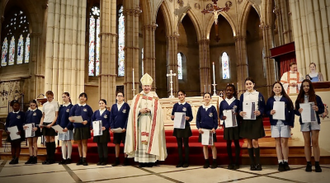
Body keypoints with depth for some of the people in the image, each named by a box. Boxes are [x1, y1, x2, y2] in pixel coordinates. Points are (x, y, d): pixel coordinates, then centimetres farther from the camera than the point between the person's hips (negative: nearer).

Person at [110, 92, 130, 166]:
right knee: (116, 143, 9)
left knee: (125, 143, 4)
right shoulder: (113, 106, 10)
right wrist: (112, 127, -2)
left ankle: (126, 159, 12)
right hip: (115, 129, 4)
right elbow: (111, 117, 9)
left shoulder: (126, 106, -2)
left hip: (124, 129, -4)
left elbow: (128, 117, -6)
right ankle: (117, 159, 18)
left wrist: (125, 127, -13)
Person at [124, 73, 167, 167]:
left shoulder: (154, 97, 11)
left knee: (150, 139, -3)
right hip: (140, 123, 1)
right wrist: (140, 110, -13)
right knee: (141, 140, -3)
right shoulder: (137, 97, 13)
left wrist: (150, 110, -15)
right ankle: (141, 160, 2)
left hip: (150, 123, 0)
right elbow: (133, 110, 4)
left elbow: (158, 110, 1)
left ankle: (150, 160, 2)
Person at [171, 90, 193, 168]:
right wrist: (172, 117, -13)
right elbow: (172, 116, 9)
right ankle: (180, 161, 16)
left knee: (186, 144, 3)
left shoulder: (187, 105, 1)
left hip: (185, 127, -2)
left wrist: (188, 118, -20)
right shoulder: (176, 105, 8)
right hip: (177, 127, 3)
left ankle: (186, 162, 12)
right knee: (179, 144, 7)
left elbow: (191, 117, 0)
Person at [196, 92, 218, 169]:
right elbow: (197, 119, 5)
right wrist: (199, 128, -8)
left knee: (212, 145, 2)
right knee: (204, 145, 7)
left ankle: (214, 162, 11)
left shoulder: (213, 108, 0)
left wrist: (214, 128, -13)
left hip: (211, 130, -2)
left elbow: (216, 119, -1)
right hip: (202, 129, 2)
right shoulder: (200, 108, 5)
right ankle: (206, 162, 16)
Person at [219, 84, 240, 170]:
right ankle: (230, 162, 18)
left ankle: (236, 163, 13)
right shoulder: (222, 102, 8)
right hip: (227, 125, 2)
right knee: (228, 144, 8)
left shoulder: (237, 101, 0)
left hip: (235, 125, -2)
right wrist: (223, 117, -13)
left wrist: (237, 114, -20)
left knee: (236, 143, 4)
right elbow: (220, 114, 8)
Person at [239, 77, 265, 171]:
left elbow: (263, 107, 3)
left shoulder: (259, 95, 6)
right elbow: (240, 108, 9)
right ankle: (252, 163, 13)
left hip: (256, 120, -2)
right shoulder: (242, 95, 11)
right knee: (249, 142, 5)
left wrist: (259, 112, -18)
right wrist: (240, 113, -13)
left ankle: (258, 163, 4)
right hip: (245, 120, 2)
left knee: (254, 141, -8)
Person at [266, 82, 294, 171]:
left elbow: (291, 111, 4)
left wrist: (291, 123, -3)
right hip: (275, 123, 2)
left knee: (284, 142, -3)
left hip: (285, 123, -1)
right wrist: (270, 112, -14)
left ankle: (286, 162, 7)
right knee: (277, 143, 2)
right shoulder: (270, 100, 11)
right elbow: (266, 111, 9)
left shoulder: (286, 99, 6)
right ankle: (280, 163, 6)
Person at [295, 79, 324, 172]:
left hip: (314, 122, -1)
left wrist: (317, 109, -15)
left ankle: (317, 164, 4)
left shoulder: (316, 97, 6)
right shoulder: (299, 99, 8)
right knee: (307, 143, 3)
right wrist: (299, 111, -13)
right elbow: (296, 110, 8)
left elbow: (322, 109, 6)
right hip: (304, 122, 1)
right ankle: (308, 164, 8)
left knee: (315, 142, -2)